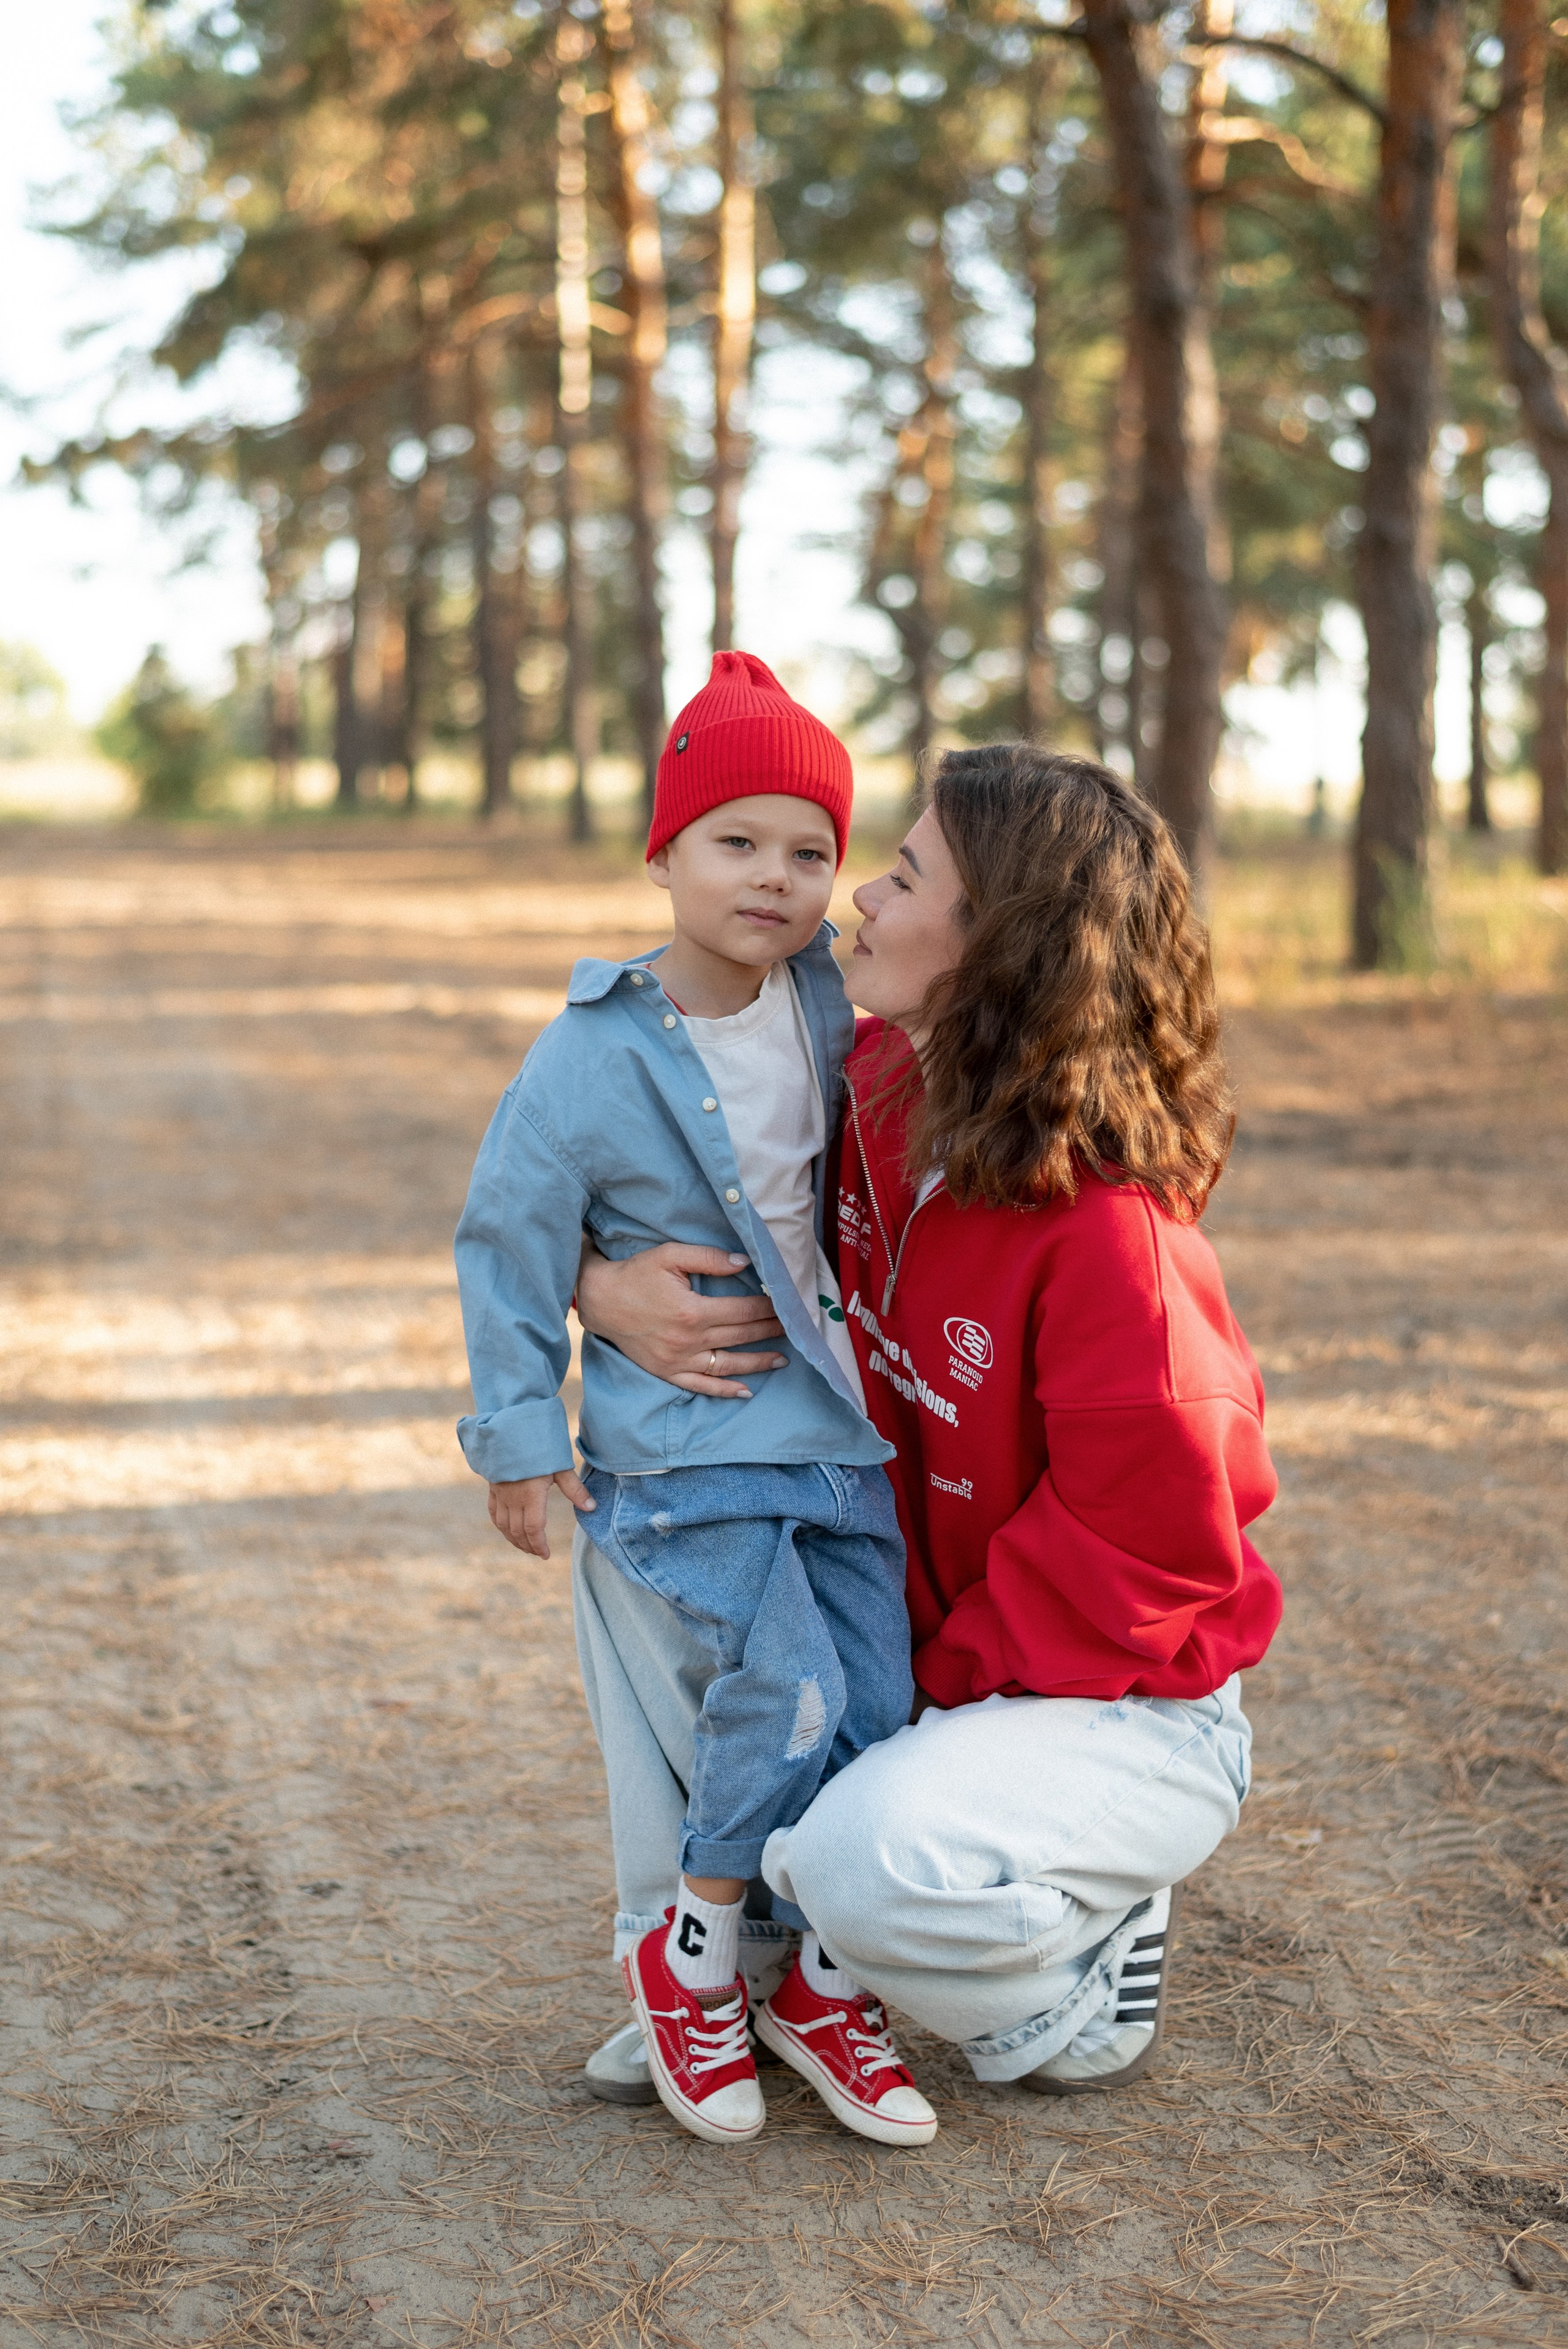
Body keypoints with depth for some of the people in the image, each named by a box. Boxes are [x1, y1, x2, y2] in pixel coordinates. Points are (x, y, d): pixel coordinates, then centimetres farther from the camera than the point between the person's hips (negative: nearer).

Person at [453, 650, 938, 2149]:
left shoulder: (828, 995, 1)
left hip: (839, 1426, 6)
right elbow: (508, 1245, -4)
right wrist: (518, 1434, -2)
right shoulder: (591, 1058, -13)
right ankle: (687, 1963, 6)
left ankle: (823, 1987, 22)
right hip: (681, 1450, -5)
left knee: (877, 1703, 2)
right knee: (787, 1694, -18)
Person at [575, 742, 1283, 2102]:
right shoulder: (871, 1095, -8)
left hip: (1121, 1711, -7)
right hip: (909, 1643, 8)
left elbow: (1137, 1563, -24)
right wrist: (605, 1285, -15)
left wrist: (928, 1694, -19)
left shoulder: (1112, 1237, -30)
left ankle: (1089, 1961, 3)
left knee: (866, 1859, -33)